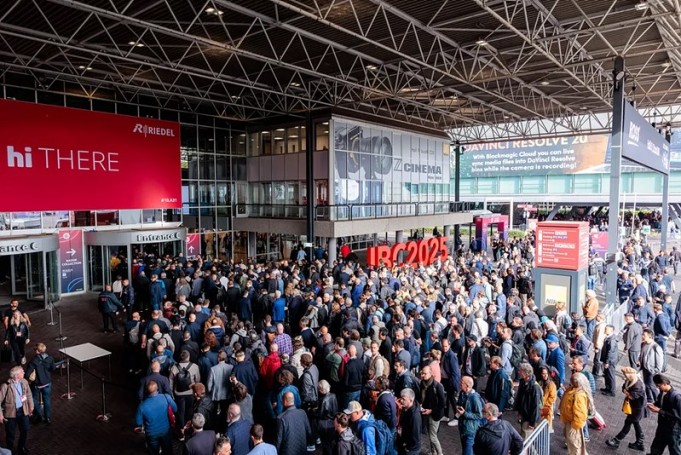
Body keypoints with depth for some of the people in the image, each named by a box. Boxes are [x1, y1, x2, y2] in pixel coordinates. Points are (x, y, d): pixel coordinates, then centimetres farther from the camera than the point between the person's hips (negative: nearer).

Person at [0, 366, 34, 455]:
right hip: (11, 413, -4)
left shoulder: (24, 382, -7)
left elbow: (29, 394, 8)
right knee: (11, 434, 12)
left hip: (23, 411, 4)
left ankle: (21, 448, 41)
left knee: (25, 431, 16)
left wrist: (31, 406, 13)